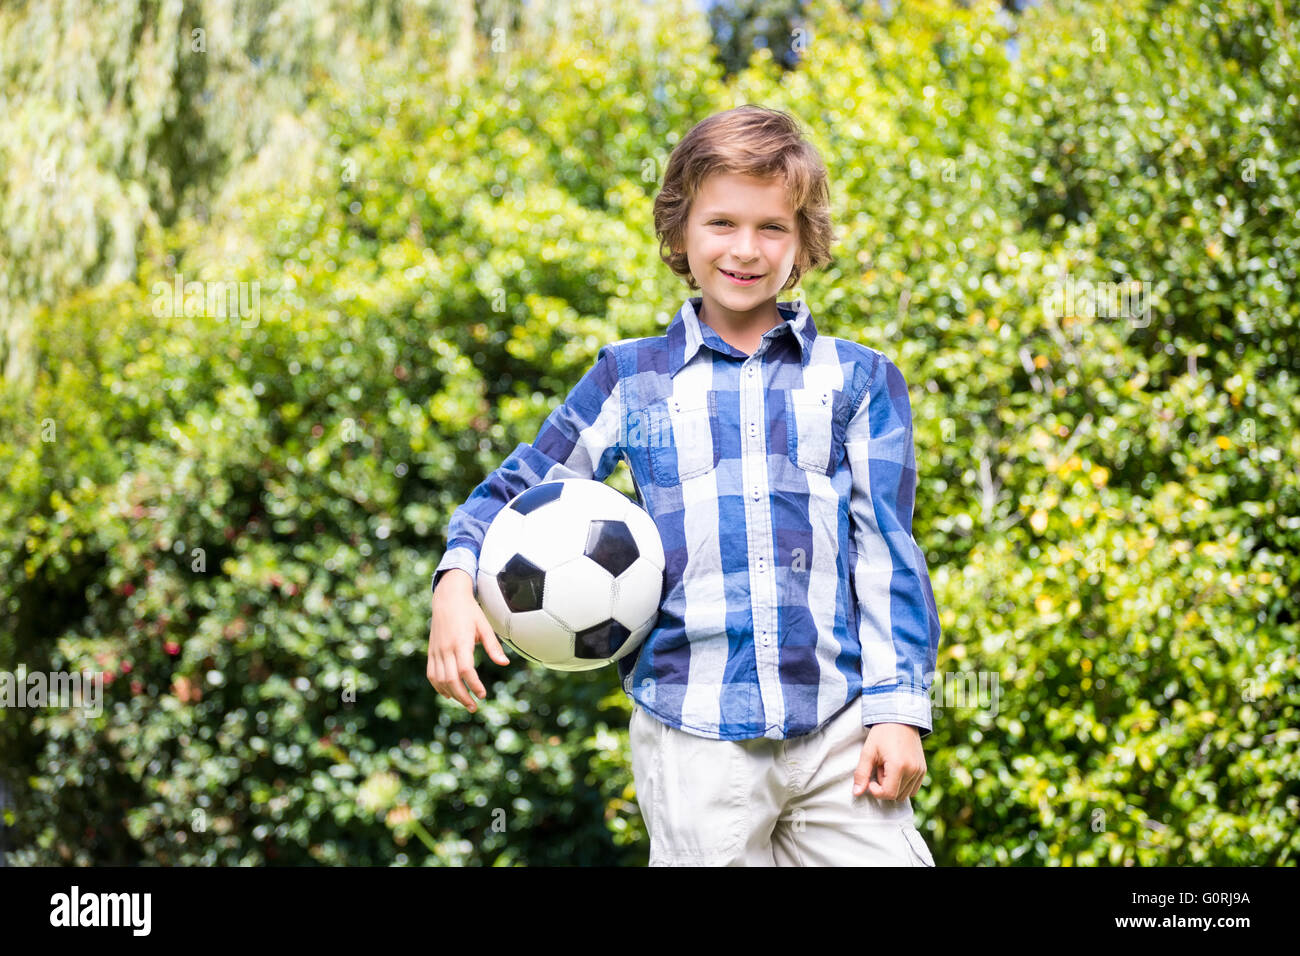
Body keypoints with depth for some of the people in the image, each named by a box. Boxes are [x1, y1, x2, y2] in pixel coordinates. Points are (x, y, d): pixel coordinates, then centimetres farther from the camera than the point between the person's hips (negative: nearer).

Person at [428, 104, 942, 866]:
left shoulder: (859, 380, 11)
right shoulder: (632, 379, 11)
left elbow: (886, 548, 8)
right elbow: (519, 490, 15)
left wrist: (900, 707, 1)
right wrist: (457, 581, -4)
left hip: (838, 727, 0)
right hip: (694, 737, 0)